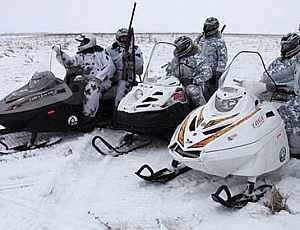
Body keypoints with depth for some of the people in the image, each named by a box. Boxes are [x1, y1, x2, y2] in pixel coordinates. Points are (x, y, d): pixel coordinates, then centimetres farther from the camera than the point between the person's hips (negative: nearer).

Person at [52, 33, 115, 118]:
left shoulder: (100, 53, 1)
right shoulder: (80, 55, 16)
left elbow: (110, 67, -9)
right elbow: (69, 62, 1)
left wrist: (100, 77, -22)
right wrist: (60, 53, -14)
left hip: (102, 81, -6)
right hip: (87, 81, 6)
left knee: (91, 88, -35)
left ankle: (89, 115, -33)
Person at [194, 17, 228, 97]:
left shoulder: (219, 41, -6)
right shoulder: (200, 38, 13)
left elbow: (223, 58, -11)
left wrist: (219, 72, -18)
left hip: (212, 71, -6)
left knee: (211, 93, -4)